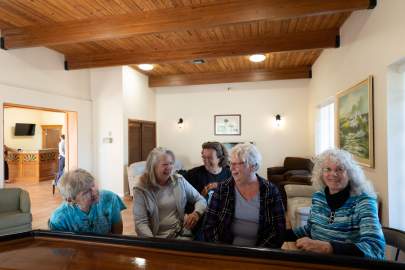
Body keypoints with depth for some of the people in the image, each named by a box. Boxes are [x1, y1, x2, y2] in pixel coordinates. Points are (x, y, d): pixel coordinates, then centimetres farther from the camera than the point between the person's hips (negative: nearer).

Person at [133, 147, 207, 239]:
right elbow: (140, 223, -8)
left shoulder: (179, 180, 4)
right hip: (158, 238, -1)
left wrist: (197, 213, -12)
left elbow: (200, 199, 9)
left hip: (182, 235, 1)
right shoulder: (141, 189, -5)